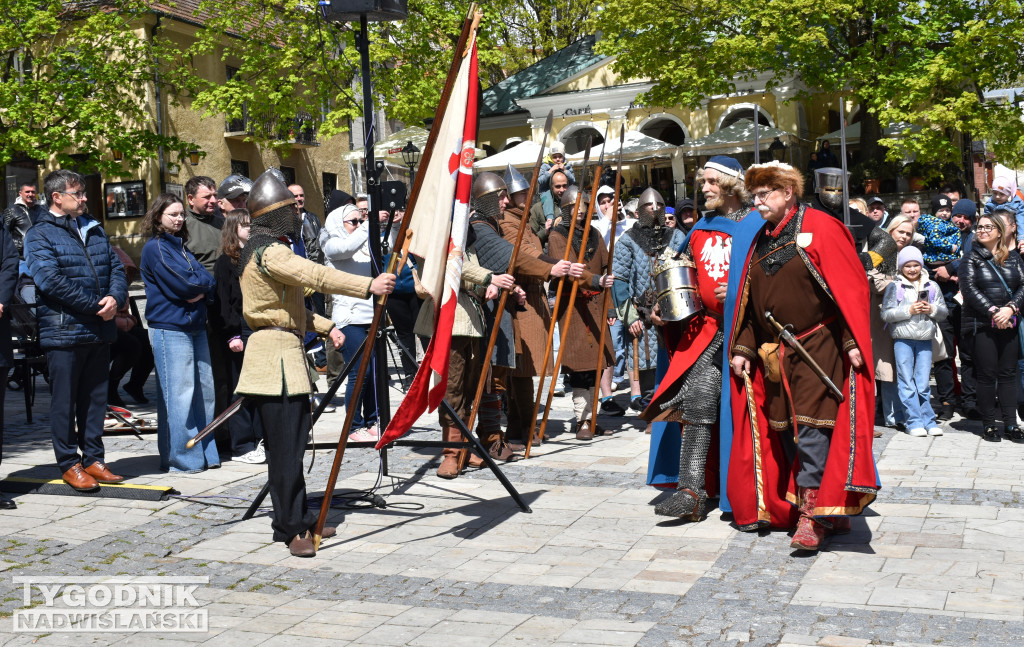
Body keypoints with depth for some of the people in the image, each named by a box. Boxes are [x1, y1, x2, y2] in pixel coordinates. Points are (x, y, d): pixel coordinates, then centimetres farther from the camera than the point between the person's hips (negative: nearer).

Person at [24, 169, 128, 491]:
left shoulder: (95, 230, 16)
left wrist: (115, 297, -8)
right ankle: (69, 464, 11)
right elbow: (50, 280, -16)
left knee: (95, 398, 11)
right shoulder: (40, 235, -5)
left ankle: (93, 459, 21)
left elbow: (116, 268, 14)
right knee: (64, 401, 2)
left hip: (99, 332, 6)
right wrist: (96, 305, -17)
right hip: (63, 330, -6)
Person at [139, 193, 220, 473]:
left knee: (204, 388, 9)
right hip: (170, 327, -8)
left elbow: (207, 279, 10)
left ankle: (205, 453, 17)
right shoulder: (155, 247, -5)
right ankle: (182, 458, 0)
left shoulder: (181, 246, 19)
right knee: (178, 394, -6)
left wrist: (200, 290, -8)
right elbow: (181, 283, -15)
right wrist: (201, 283, 2)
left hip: (195, 326, 8)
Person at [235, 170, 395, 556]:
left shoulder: (263, 249, 21)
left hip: (284, 353, 11)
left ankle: (298, 519, 18)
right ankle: (290, 528, -5)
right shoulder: (269, 252, -13)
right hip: (276, 353, -11)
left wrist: (325, 326, 19)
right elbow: (317, 277, -26)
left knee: (293, 438, 12)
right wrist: (368, 286, -30)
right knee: (286, 444, -9)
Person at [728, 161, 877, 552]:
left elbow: (850, 288, -11)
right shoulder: (761, 241, 14)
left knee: (811, 425, -10)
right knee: (784, 429, 8)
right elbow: (749, 300, 16)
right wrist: (744, 348, 11)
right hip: (773, 353, 7)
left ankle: (813, 514, -5)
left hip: (817, 347, -7)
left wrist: (852, 341, -17)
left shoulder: (820, 228, -6)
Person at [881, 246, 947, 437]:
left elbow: (943, 313, 12)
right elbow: (886, 314, -7)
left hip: (925, 340, 2)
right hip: (903, 340, -2)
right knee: (907, 383, -1)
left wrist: (931, 309, -8)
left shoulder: (932, 287, 10)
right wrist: (909, 310, -14)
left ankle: (928, 420, 12)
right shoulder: (894, 287, 1)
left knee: (923, 383, 4)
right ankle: (914, 421, 4)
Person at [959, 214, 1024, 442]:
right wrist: (993, 312, -15)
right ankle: (989, 425, 6)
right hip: (982, 325, -3)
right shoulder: (972, 259, 4)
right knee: (987, 376, -1)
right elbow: (969, 289, -7)